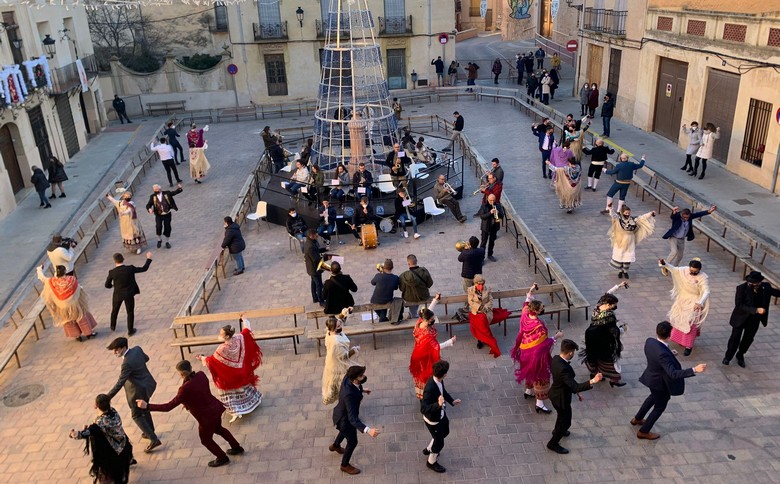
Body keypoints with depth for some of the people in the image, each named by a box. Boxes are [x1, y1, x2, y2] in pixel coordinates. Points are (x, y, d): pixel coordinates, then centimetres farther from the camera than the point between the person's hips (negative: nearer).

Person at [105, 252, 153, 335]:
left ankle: (113, 326, 45)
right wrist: (149, 258, 2)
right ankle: (130, 331, 22)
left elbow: (107, 285, -6)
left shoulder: (112, 272, -17)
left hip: (117, 295, 1)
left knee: (114, 311, 25)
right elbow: (144, 269, -10)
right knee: (130, 312, 14)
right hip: (129, 295, -1)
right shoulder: (130, 269, -20)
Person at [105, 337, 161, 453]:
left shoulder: (127, 363, -32)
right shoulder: (137, 349, -9)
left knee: (136, 415, 9)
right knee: (144, 409, 29)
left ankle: (154, 439, 8)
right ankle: (150, 432, 47)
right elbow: (146, 358, 13)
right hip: (148, 384, 9)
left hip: (139, 390, -9)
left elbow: (119, 384, -32)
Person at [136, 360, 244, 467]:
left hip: (207, 417, -7)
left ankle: (223, 458, 39)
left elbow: (169, 407, -26)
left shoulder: (185, 389, -31)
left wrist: (147, 406, -22)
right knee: (218, 428, 34)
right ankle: (237, 448, 49)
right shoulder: (201, 375, -12)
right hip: (216, 408, 7)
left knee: (206, 440, 21)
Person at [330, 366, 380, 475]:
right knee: (352, 442, 20)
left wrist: (362, 390, 20)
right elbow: (352, 418, -47)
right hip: (345, 419, -8)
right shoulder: (349, 394, -46)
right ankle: (345, 465, 47)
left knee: (345, 431, 38)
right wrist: (368, 430, -59)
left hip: (344, 412, 8)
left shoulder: (348, 377, -23)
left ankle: (335, 446, 68)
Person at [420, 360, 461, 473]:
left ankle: (428, 449, 57)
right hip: (433, 419, -8)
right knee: (439, 442, 15)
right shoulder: (430, 388, -41)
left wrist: (452, 401, -1)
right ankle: (431, 462, 45)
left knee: (445, 432, 32)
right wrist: (438, 404, -52)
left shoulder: (439, 381, -14)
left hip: (441, 414, 8)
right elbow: (423, 409, -39)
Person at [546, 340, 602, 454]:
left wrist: (576, 391, 9)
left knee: (562, 414, 35)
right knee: (566, 422, 15)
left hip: (555, 393, 9)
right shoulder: (564, 369, -39)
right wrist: (592, 381, -47)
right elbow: (575, 387, -40)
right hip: (561, 398, -9)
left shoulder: (556, 358, -10)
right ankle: (553, 444, 33)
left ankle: (557, 430, 62)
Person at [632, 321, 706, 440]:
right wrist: (694, 370, -48)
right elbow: (673, 374, -42)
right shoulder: (663, 354, -40)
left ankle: (637, 419, 53)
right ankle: (643, 431, 34)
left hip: (652, 377, 8)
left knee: (654, 397, 36)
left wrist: (669, 354, 13)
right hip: (660, 383, -8)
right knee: (660, 407, 18)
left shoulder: (649, 341, -15)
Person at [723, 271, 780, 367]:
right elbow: (739, 305, -26)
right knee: (735, 338, 10)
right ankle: (728, 357, 30)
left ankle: (740, 356, 41)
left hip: (754, 320, 4)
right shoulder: (742, 288, -24)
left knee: (748, 339, 18)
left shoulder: (765, 287, -13)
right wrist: (755, 310, -35)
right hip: (741, 318, -4)